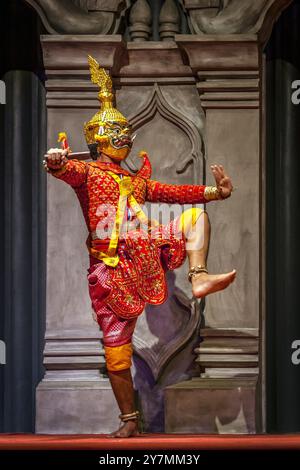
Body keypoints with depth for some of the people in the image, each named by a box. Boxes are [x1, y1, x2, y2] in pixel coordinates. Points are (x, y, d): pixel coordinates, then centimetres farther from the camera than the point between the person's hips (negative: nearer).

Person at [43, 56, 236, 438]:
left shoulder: (136, 180, 23)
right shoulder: (87, 172, 3)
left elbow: (173, 192, 20)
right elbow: (66, 171, -19)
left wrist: (213, 192, 8)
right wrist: (56, 162, -43)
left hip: (146, 252, 6)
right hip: (112, 270, -6)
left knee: (196, 216, 3)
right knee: (116, 350, -3)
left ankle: (198, 278, -20)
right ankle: (129, 420, 11)